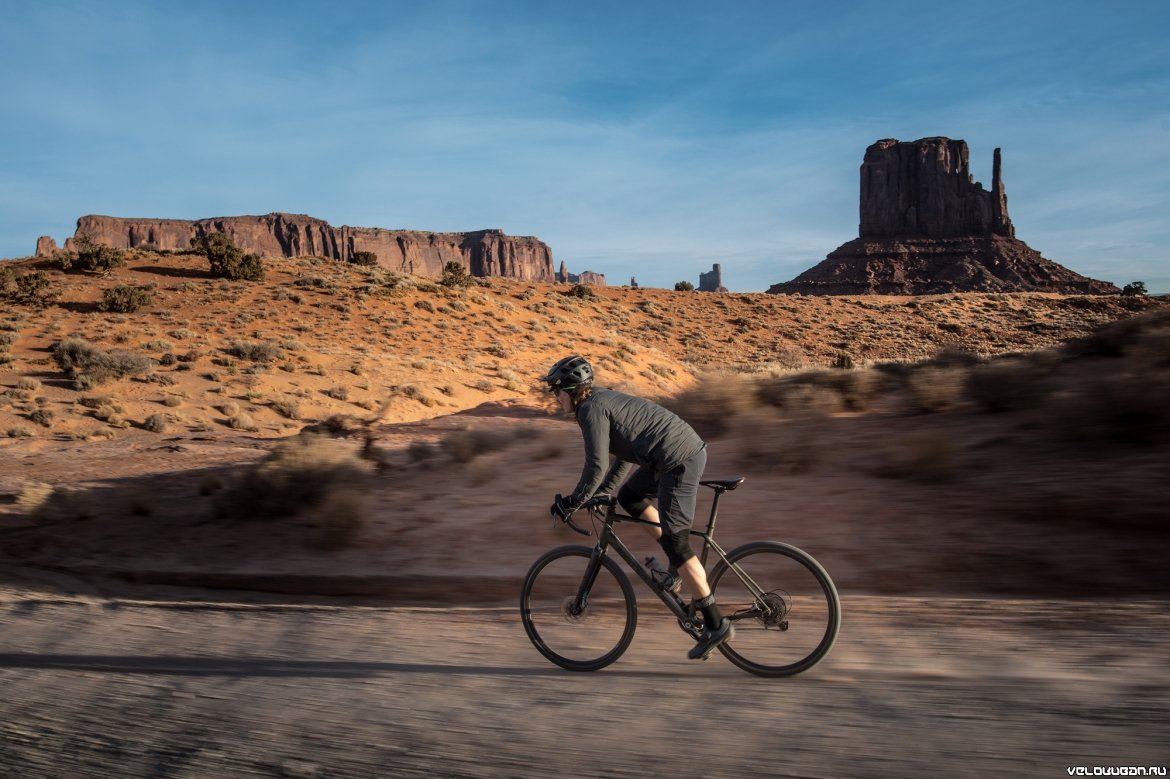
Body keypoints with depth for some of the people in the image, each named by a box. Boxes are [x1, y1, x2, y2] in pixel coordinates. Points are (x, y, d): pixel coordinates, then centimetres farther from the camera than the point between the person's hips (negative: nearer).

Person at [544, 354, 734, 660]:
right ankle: (680, 563, 21)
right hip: (690, 449, 10)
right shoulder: (605, 400, 21)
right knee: (629, 497, 23)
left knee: (674, 541, -6)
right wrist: (600, 492, 28)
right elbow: (627, 454, 28)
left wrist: (572, 503, -3)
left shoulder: (591, 408, -9)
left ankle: (716, 624, -1)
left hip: (679, 460, -10)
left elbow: (596, 466, -15)